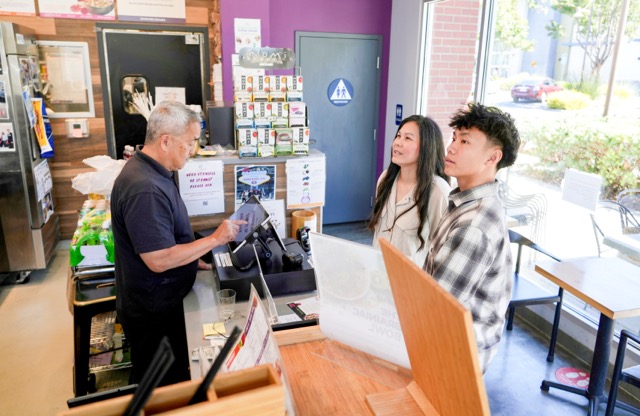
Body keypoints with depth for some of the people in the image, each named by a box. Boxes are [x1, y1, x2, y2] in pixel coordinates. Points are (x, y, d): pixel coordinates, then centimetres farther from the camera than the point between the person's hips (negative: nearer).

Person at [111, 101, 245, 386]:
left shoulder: (150, 171, 4)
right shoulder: (144, 190, -30)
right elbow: (159, 260, -30)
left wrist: (193, 260, 11)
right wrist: (215, 239, -22)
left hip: (162, 301, 9)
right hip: (152, 312, -9)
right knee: (158, 387, 13)